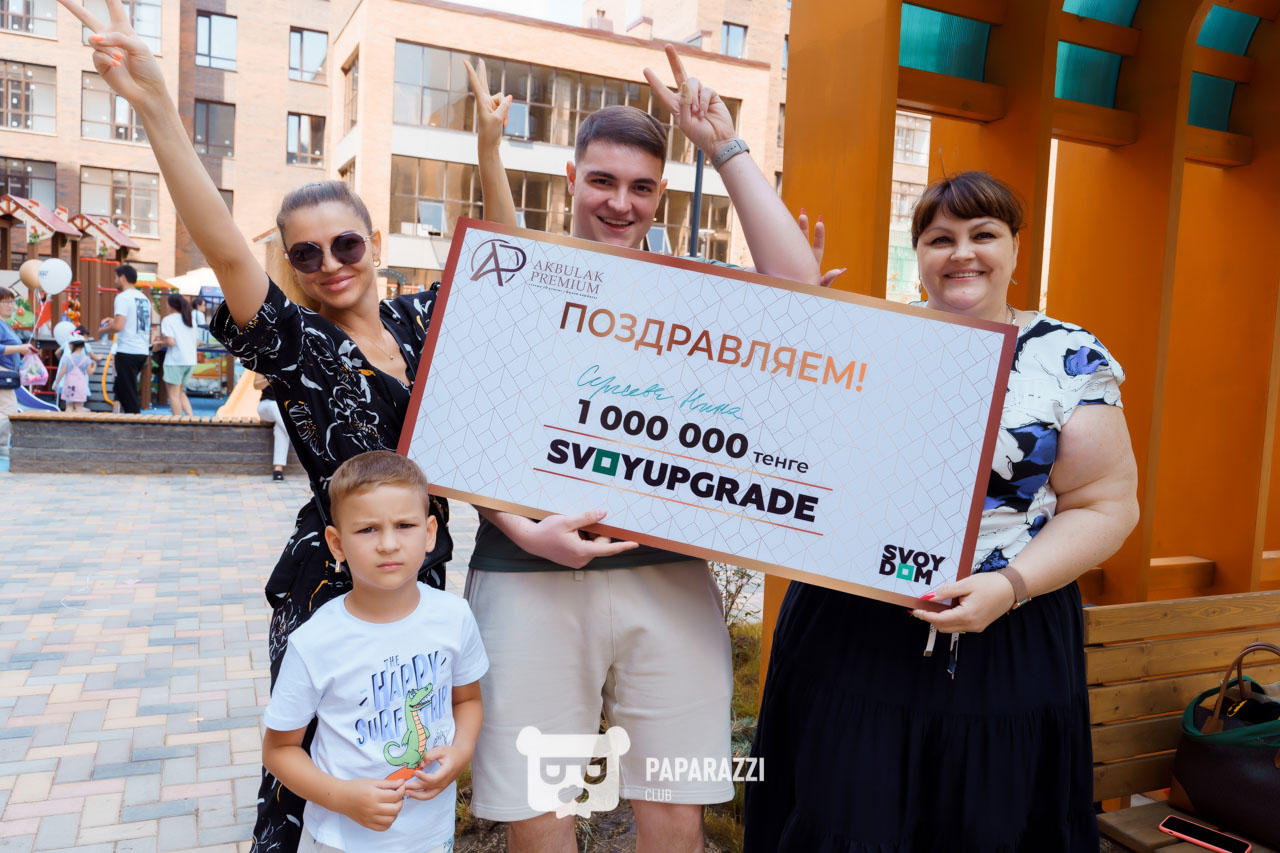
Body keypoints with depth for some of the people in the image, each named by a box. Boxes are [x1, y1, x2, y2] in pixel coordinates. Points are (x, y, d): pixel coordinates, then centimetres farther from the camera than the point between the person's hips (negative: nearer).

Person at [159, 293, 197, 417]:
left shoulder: (168, 320, -6)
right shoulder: (191, 320, 14)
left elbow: (171, 342, -16)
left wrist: (161, 342, 4)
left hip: (175, 361, -7)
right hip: (191, 360, 7)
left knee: (173, 394, 2)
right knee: (180, 392, 19)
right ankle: (190, 416, 4)